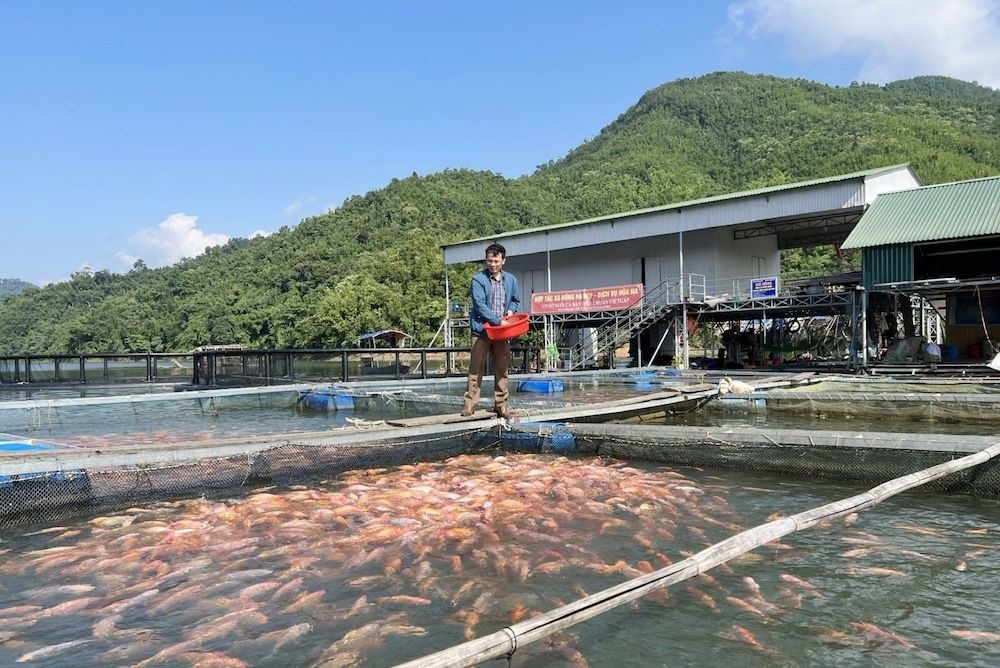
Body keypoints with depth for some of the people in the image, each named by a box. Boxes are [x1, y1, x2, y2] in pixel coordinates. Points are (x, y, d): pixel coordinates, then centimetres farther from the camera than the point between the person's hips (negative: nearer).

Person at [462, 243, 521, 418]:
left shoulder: (511, 280, 9)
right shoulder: (478, 279, -6)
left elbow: (516, 300, 22)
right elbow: (480, 305, -14)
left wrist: (511, 309, -1)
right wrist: (498, 321, -19)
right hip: (482, 329, -4)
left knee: (502, 368, 8)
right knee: (476, 368, -2)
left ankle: (501, 403, 16)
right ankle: (470, 402, 3)